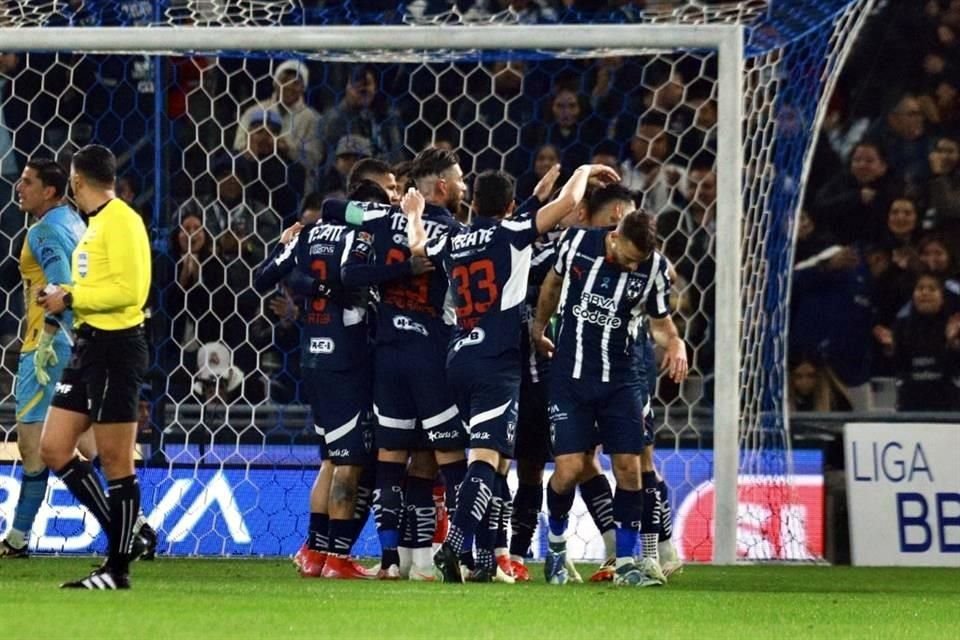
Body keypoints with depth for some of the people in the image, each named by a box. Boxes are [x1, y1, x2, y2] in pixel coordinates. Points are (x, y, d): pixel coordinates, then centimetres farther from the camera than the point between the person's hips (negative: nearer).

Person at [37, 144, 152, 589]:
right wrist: (65, 299, 8)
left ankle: (118, 568, 0)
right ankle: (125, 533, 14)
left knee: (115, 462, -5)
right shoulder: (95, 223, 18)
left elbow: (129, 289, -20)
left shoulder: (121, 221, -12)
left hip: (116, 348, -10)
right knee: (54, 451, 7)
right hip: (89, 345, 10)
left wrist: (72, 298, -14)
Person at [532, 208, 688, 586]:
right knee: (569, 469, -9)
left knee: (629, 466, -6)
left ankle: (625, 562, 3)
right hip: (570, 378, -1)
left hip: (621, 380, 1)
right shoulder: (576, 242, -10)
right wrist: (538, 327, 20)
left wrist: (675, 343, -15)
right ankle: (556, 544, 18)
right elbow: (555, 280, 11)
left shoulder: (655, 268, -9)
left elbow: (660, 319, 6)